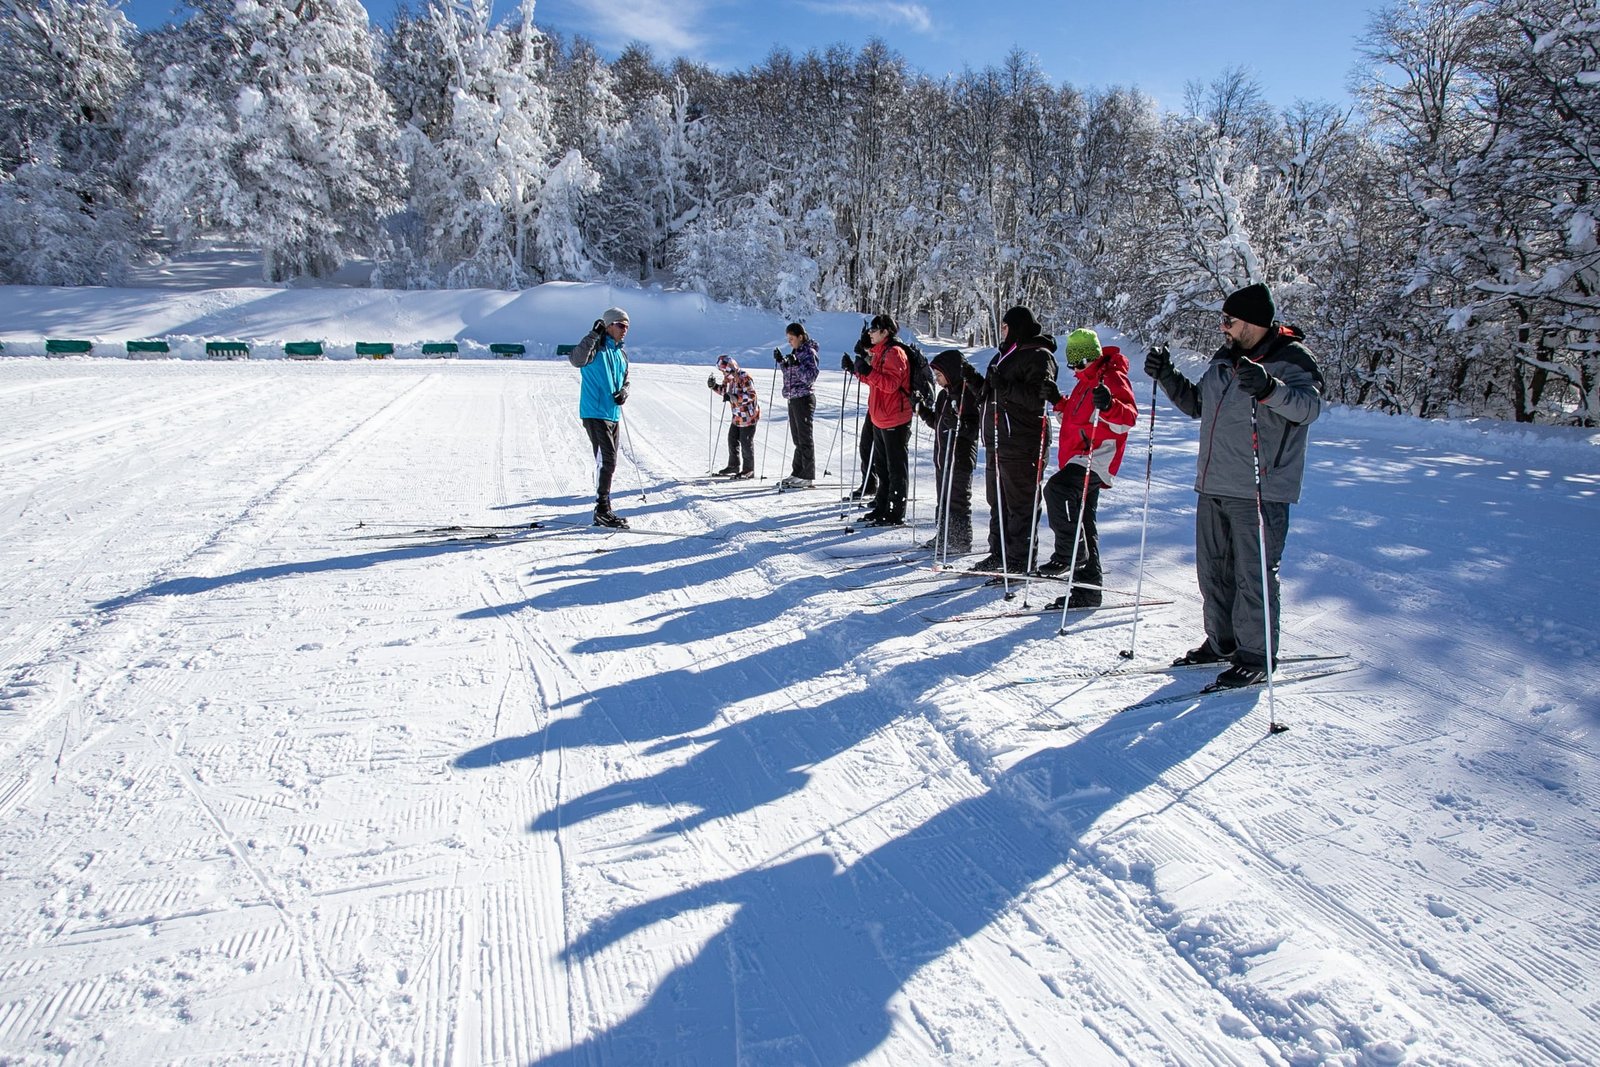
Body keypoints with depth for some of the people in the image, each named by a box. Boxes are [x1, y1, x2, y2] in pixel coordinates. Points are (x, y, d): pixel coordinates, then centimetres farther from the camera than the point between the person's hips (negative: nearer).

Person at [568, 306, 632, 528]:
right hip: (595, 413, -9)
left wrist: (623, 393, 4)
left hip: (613, 414, 9)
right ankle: (603, 510, -11)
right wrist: (594, 335, -27)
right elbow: (577, 359, -27)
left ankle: (603, 509, 21)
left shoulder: (621, 354, 17)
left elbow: (625, 381, 27)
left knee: (608, 461, 12)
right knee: (606, 460, -15)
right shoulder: (596, 346, -8)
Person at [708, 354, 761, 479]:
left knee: (746, 443, -4)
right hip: (738, 416, 9)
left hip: (749, 416, -9)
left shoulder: (744, 377, -20)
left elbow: (751, 395, -28)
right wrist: (714, 386, 1)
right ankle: (734, 465, 30)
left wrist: (733, 397, -34)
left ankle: (749, 470, 5)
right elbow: (723, 390, 21)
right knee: (732, 439, 15)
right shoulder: (730, 378, 7)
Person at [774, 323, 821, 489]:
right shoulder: (795, 352, 16)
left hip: (804, 399, -9)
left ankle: (807, 476, -2)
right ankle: (797, 474, 19)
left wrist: (797, 364, -27)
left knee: (804, 438, -6)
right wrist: (781, 361, 11)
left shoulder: (809, 352, -10)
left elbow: (811, 377, -18)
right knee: (797, 438, 13)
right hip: (793, 399, 9)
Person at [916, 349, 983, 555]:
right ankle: (943, 536, 25)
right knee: (943, 499, 15)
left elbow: (975, 427, -19)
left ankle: (961, 541, 6)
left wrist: (958, 424, -34)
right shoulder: (944, 394, 13)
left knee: (958, 500, -2)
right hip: (942, 456, 9)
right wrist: (923, 411, 9)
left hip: (960, 458, -9)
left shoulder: (968, 394, -14)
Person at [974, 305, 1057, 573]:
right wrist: (978, 382, 15)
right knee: (997, 499, 15)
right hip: (998, 439, 10)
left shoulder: (1039, 356, -9)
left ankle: (1021, 560, 3)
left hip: (1022, 441, -10)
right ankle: (999, 553, 25)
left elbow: (1037, 397, -21)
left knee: (1020, 501, -4)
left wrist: (1005, 386, -25)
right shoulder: (1006, 354, 19)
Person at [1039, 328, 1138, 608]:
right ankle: (1088, 588, 17)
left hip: (1097, 457, -10)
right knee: (1083, 523, 11)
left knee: (1057, 489, -32)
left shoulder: (1112, 378, -5)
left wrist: (1108, 405, -37)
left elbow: (1128, 418, -17)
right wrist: (1058, 402, 18)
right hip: (1079, 459, 10)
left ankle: (1069, 551, -27)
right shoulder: (1085, 383, 24)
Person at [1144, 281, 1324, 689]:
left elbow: (1309, 407, -26)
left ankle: (1257, 655, 9)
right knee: (1213, 569, 15)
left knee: (1253, 576, -2)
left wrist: (1269, 389, -44)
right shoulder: (1224, 359, 13)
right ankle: (1221, 642, 29)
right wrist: (1167, 377, 11)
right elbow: (1196, 405, 25)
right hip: (1213, 487, 8)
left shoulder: (1290, 360, -9)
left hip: (1260, 492, -8)